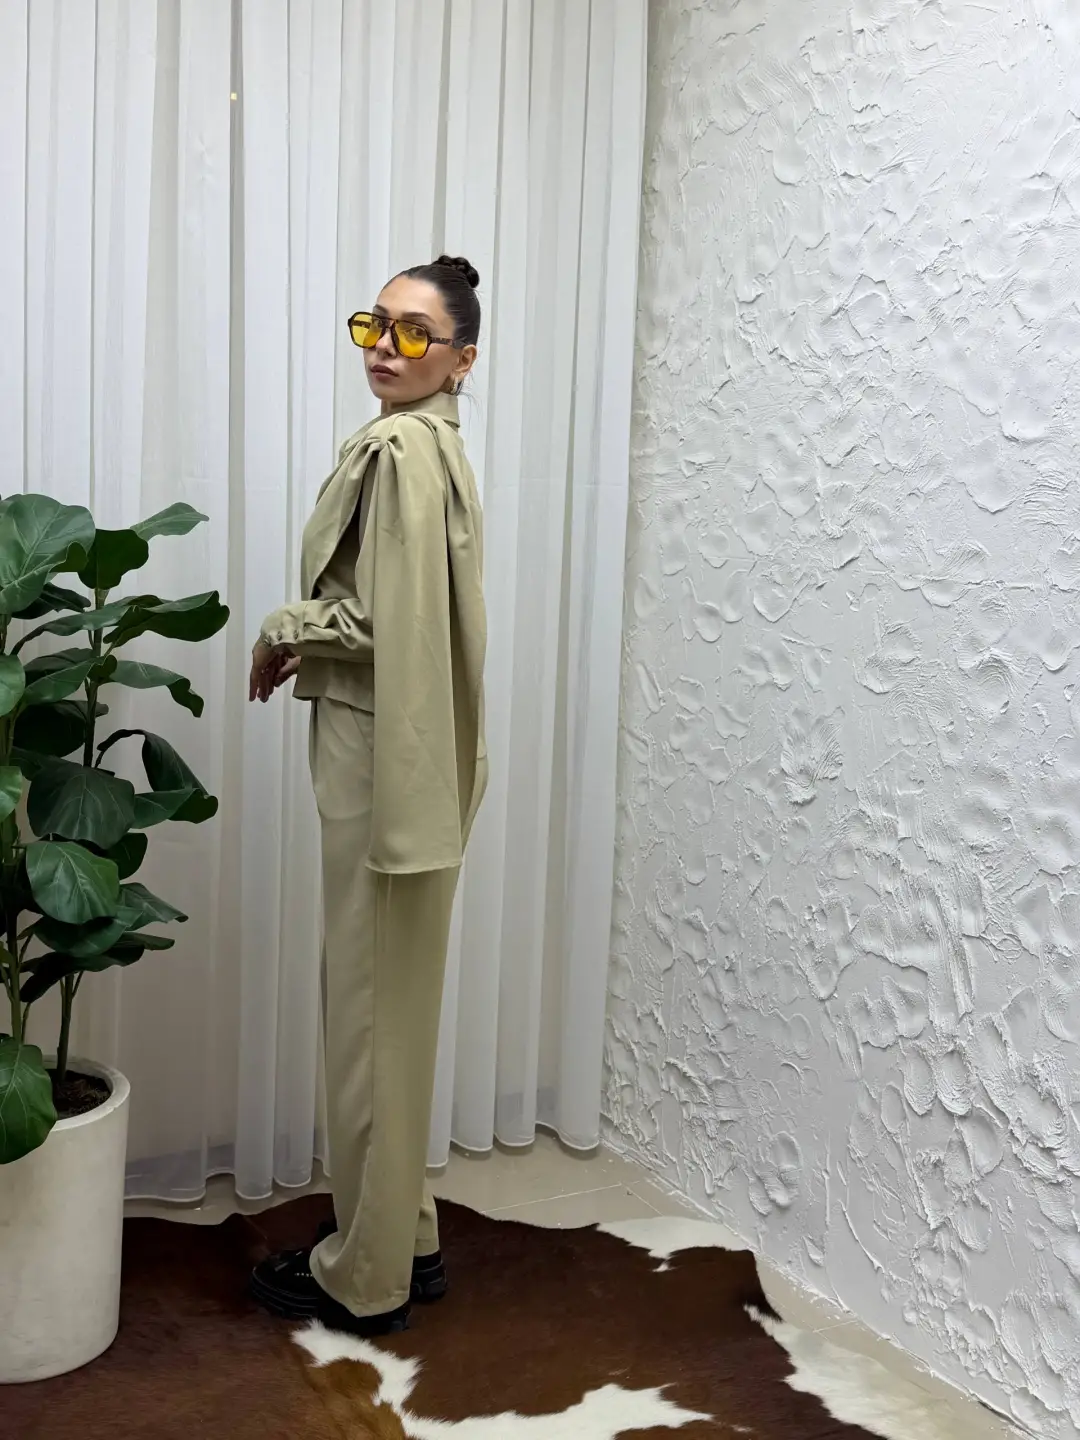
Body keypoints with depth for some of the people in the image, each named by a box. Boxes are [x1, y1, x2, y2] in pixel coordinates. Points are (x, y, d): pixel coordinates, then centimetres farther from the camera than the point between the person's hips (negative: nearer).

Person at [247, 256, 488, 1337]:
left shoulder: (402, 449, -14)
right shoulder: (424, 443, 17)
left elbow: (389, 620, -21)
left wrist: (281, 630, -6)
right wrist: (309, 641, 7)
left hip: (384, 755, -10)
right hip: (385, 749, 10)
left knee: (370, 1003, -1)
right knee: (390, 1001, 16)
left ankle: (364, 1275, 13)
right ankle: (402, 1240, 28)